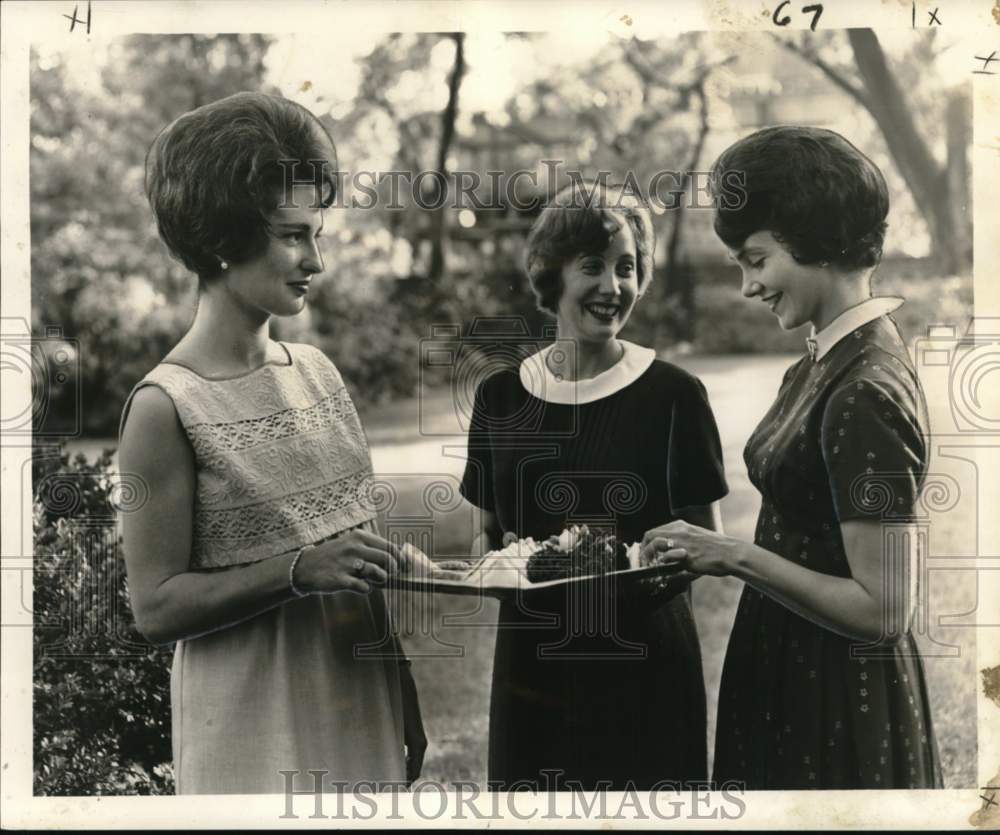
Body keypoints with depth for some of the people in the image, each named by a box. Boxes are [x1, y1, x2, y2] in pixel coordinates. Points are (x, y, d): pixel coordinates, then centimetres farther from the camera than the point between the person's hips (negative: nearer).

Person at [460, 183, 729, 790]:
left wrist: (626, 558, -20)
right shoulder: (501, 397, 5)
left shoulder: (673, 394, -5)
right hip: (531, 666, 3)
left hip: (643, 673, -3)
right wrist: (500, 553, -8)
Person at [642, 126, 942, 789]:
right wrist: (711, 552, 0)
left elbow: (882, 610, -23)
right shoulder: (823, 367, 5)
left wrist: (738, 557, -20)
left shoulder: (866, 393, -23)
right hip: (790, 674, 8)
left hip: (837, 707, -8)